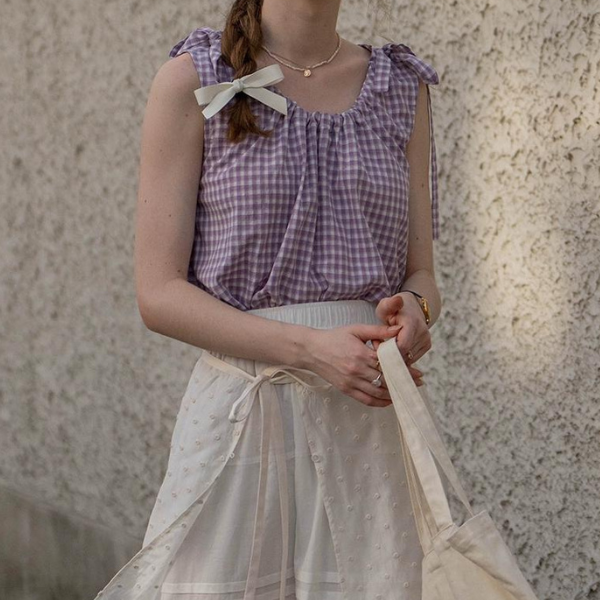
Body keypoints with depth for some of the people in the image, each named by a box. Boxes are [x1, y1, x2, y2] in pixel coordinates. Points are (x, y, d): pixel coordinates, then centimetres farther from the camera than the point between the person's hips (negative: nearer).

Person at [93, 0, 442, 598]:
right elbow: (158, 294, -6)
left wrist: (414, 308, -11)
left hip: (370, 426, 3)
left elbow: (421, 275, 14)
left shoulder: (403, 87, 11)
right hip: (240, 416, -3)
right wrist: (311, 348, -17)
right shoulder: (193, 78, -1)